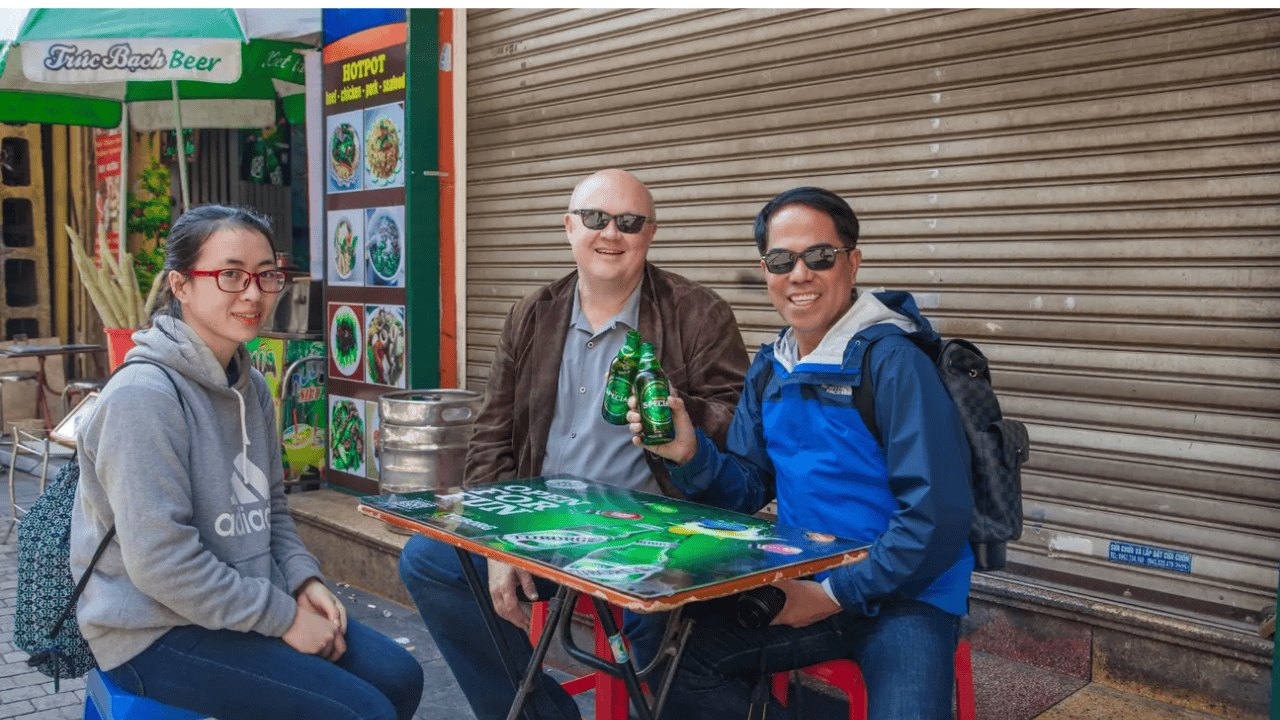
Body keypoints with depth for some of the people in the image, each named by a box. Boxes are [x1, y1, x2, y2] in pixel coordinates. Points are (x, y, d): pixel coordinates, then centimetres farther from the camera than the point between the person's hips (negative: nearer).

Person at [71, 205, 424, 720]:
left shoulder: (250, 386, 7)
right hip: (157, 633, -8)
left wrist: (303, 580, 0)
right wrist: (283, 618, -19)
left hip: (244, 604, 8)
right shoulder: (144, 395, -21)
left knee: (398, 677, 2)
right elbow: (160, 560, -24)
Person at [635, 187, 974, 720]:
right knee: (679, 663, -8)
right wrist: (690, 456, -11)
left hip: (905, 596, -5)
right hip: (802, 586, 6)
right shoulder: (769, 369, 7)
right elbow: (750, 489, 9)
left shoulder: (893, 362, -16)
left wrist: (838, 594, -15)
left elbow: (938, 515, -19)